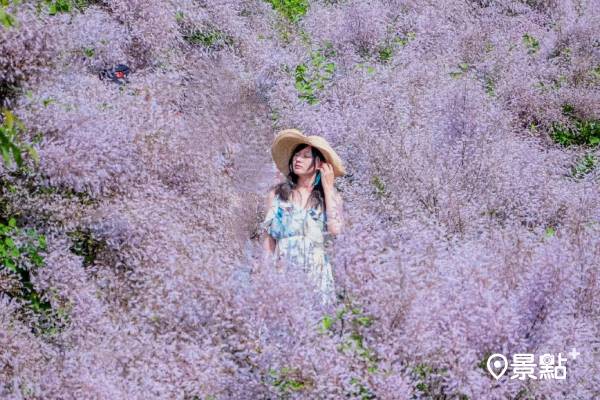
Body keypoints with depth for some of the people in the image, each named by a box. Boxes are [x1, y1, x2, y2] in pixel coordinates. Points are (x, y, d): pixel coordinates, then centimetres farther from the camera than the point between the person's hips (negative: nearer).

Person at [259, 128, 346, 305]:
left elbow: (336, 229, -11)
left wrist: (328, 188, -3)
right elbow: (268, 236, 9)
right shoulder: (277, 192, 9)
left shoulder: (331, 195, 7)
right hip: (282, 271, 0)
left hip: (316, 273, 0)